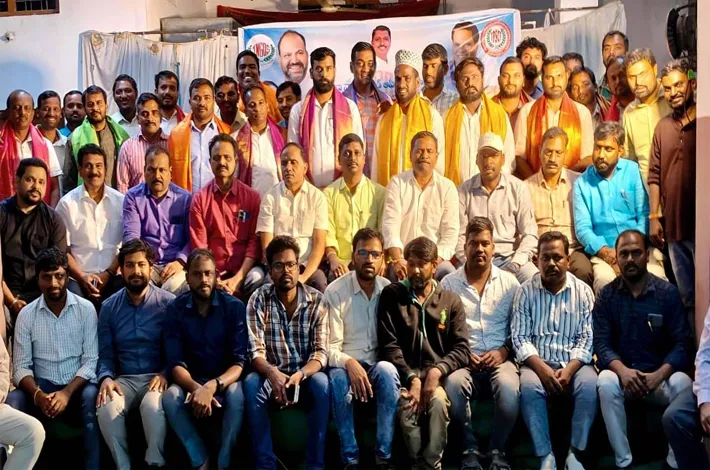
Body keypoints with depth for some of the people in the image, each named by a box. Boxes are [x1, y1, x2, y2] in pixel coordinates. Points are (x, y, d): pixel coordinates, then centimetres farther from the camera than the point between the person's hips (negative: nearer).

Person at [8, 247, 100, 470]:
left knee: (92, 397, -34)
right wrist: (38, 394, -21)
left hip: (77, 386, -1)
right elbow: (21, 367, -1)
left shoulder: (86, 309, -2)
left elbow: (91, 361, -6)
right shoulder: (26, 314, 2)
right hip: (42, 387, 2)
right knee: (12, 401, -29)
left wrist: (67, 393, -21)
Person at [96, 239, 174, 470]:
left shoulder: (169, 303, 1)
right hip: (125, 379, 3)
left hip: (157, 378, -2)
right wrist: (106, 377, -12)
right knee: (106, 407, -30)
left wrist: (165, 374, -18)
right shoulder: (109, 307, 10)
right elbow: (105, 354, 9)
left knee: (153, 405, -35)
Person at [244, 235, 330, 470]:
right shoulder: (258, 300, -6)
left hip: (306, 376, 0)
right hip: (273, 375, 0)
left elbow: (321, 352, -12)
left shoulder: (317, 300, -6)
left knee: (322, 383, -32)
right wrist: (272, 373, -34)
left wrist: (299, 375, -32)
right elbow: (256, 352, -12)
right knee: (251, 383, -31)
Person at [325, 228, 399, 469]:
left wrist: (386, 359, -17)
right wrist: (350, 363, -29)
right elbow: (330, 347, -9)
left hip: (379, 366, 2)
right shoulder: (335, 291, -6)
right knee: (338, 378, -36)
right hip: (346, 365, -1)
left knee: (387, 369, -33)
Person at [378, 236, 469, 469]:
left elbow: (462, 349, 3)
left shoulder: (451, 301, 12)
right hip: (405, 374, 0)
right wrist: (412, 378, -14)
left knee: (438, 401, -33)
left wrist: (438, 370, -17)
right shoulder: (391, 295, 8)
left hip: (438, 375, 0)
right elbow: (388, 345, 0)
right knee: (406, 405, -32)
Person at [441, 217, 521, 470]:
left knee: (509, 386, -33)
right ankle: (470, 447, -10)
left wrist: (503, 351, -8)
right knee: (453, 383, -34)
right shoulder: (448, 283, 7)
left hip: (499, 359, 0)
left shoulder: (510, 282, 10)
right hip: (463, 360, 0)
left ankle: (497, 449, -7)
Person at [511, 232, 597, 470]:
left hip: (574, 363, 1)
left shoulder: (583, 291, 4)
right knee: (529, 386, -32)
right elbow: (519, 338, -3)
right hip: (538, 363, 0)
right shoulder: (526, 291, 2)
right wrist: (541, 367, -19)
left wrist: (569, 369, -18)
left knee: (589, 384, -30)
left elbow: (586, 339, -1)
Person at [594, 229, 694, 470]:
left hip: (660, 375, 0)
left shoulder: (668, 292, -2)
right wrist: (622, 370, -27)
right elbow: (601, 343, -7)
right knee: (606, 382, -32)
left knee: (683, 384, -31)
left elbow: (683, 343, -8)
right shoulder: (607, 295, 0)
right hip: (622, 373, 0)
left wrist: (659, 375, -24)